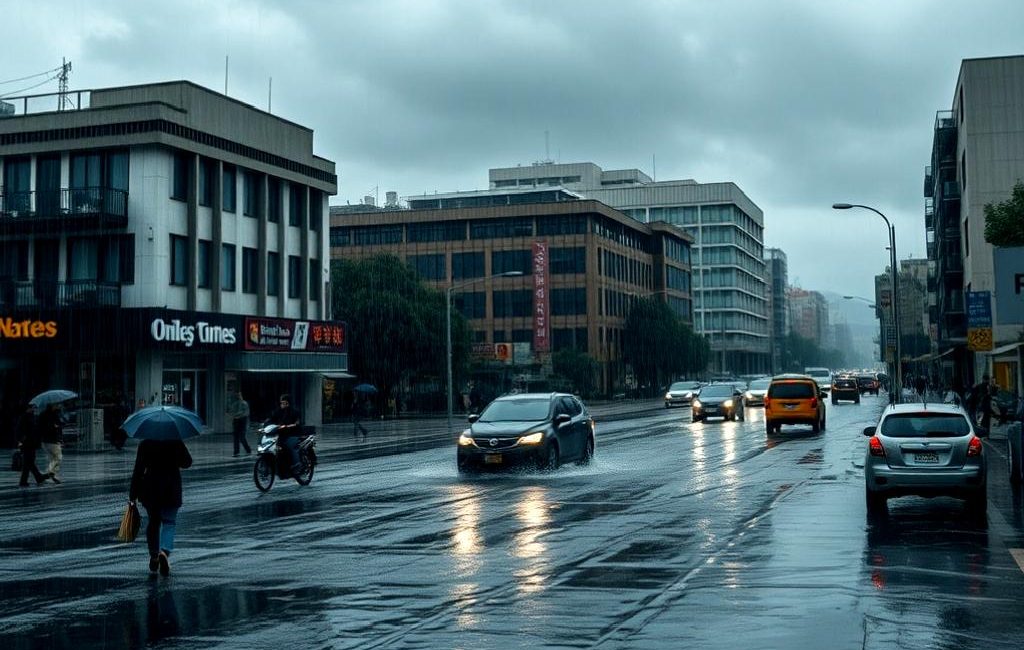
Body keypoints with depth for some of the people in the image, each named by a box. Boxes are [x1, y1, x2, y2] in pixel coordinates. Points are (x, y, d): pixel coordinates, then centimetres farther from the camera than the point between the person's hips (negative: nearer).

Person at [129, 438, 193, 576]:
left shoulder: (145, 444, -5)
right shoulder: (176, 443, -4)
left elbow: (138, 469, -6)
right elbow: (187, 462, 7)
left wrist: (133, 494, -2)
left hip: (150, 488, 0)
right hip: (172, 489, 0)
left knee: (152, 522, 16)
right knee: (169, 523, 4)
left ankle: (154, 557, 20)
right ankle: (165, 552, -21)